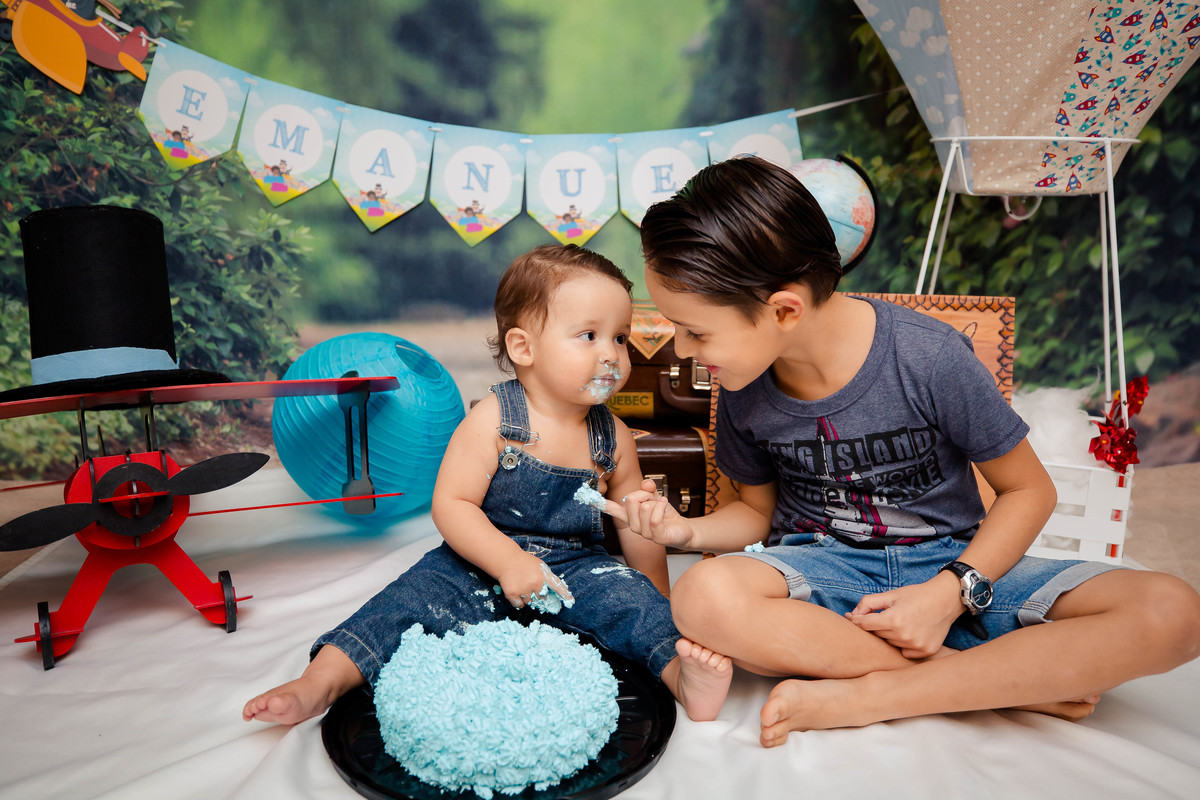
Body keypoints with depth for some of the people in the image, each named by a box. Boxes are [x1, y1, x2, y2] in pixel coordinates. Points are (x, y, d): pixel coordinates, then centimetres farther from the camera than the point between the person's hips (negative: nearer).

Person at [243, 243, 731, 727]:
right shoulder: (494, 419, -12)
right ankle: (320, 682, -16)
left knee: (628, 594, -23)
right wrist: (508, 561, -28)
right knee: (417, 597, -20)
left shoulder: (613, 438, -1)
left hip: (577, 571, 2)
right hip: (482, 565, -2)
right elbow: (451, 504, -15)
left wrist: (662, 611, 11)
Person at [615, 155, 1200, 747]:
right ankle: (1014, 680, -18)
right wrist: (690, 531, -11)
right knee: (705, 597, -34)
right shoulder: (744, 391, -5)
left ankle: (864, 695, -22)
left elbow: (1028, 489, -4)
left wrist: (950, 592, -17)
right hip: (822, 571, 2)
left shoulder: (929, 357, -16)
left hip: (951, 564, -1)